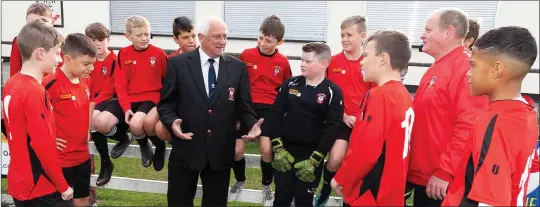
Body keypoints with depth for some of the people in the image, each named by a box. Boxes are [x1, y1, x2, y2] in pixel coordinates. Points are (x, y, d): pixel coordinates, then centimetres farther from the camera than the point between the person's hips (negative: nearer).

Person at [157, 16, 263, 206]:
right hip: (186, 148, -1)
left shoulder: (238, 67, 2)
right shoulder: (178, 63, -3)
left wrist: (252, 124, -14)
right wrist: (172, 121, -20)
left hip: (221, 151, 2)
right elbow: (166, 102, -1)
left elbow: (243, 105, 5)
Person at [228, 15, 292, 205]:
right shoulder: (246, 55, -3)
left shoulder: (283, 62, 0)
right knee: (237, 150, 0)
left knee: (266, 150, -15)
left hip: (268, 109, 0)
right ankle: (240, 181, 33)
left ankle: (267, 186, 15)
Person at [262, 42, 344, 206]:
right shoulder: (290, 84, 2)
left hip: (311, 156, -2)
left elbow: (332, 128, -10)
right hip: (284, 151, 3)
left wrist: (314, 160, -13)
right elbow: (275, 115, 1)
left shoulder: (333, 92, -6)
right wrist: (277, 148, -6)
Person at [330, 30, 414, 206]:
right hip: (391, 191, 8)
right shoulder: (404, 96, 6)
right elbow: (389, 148, 10)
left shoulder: (378, 96, -19)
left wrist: (341, 179, -9)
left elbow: (365, 151, -23)